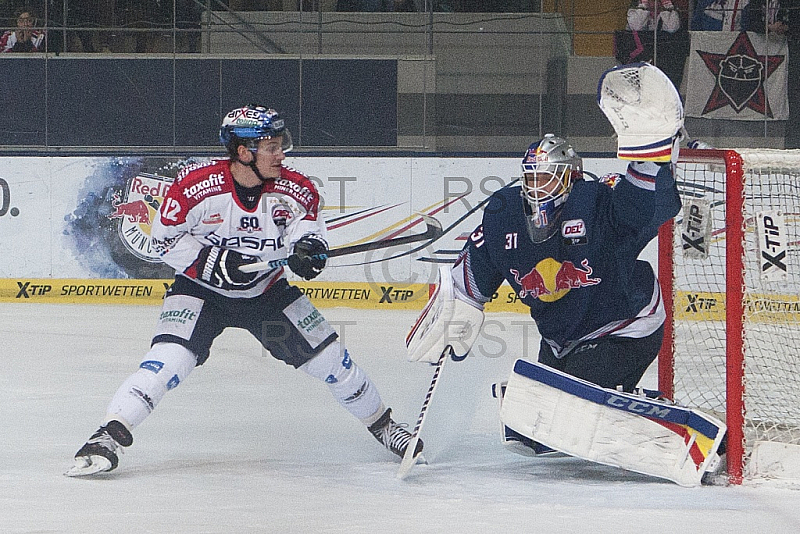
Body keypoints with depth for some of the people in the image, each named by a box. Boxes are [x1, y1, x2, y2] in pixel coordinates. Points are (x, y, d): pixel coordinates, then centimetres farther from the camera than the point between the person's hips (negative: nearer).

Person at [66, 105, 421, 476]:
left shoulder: (294, 190, -15)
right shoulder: (197, 186, -24)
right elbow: (165, 238, -15)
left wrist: (308, 245, -27)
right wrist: (212, 261, -27)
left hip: (267, 290, 3)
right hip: (201, 290, -3)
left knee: (329, 358, 3)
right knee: (169, 359, -24)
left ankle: (381, 424, 25)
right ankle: (108, 435, -20)